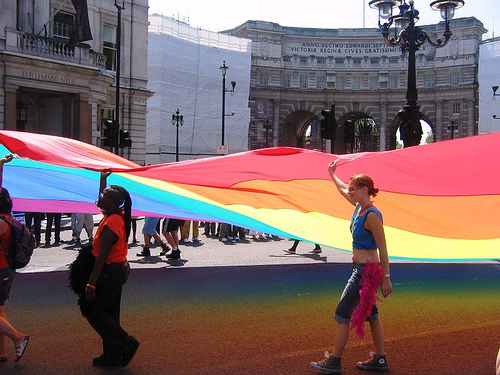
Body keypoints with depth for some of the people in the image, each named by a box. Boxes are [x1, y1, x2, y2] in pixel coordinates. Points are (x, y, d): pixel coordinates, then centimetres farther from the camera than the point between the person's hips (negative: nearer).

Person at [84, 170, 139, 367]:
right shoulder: (117, 217, 4)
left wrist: (91, 284, -24)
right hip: (119, 269, 10)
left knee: (93, 311, 2)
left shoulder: (111, 224, -24)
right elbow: (102, 202, 27)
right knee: (109, 313, 16)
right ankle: (112, 357, 24)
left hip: (110, 272, -10)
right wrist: (103, 179, 24)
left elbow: (102, 256, -25)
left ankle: (126, 344, 4)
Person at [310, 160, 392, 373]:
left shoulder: (372, 215, -20)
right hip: (360, 268, 9)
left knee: (343, 312, -3)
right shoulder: (360, 207, 6)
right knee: (370, 312, 14)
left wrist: (386, 278, -17)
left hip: (367, 271, -9)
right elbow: (343, 190, 27)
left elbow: (382, 249, -18)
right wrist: (332, 174, 40)